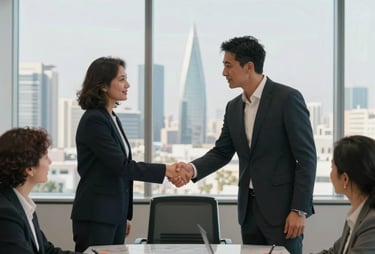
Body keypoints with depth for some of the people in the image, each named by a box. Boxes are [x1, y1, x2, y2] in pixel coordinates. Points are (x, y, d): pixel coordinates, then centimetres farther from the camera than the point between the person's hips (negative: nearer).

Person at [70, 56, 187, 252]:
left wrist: (125, 215, 20)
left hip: (114, 215, 9)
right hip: (95, 216, -9)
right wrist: (164, 170, -17)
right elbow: (121, 165, -19)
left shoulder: (112, 119, 14)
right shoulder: (93, 121, -14)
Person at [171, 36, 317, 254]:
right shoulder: (234, 107, 11)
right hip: (249, 208, 7)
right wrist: (193, 169, -8)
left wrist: (299, 210, -16)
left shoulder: (288, 98, -11)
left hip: (282, 207, -6)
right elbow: (222, 152, 13)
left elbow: (307, 157, -12)